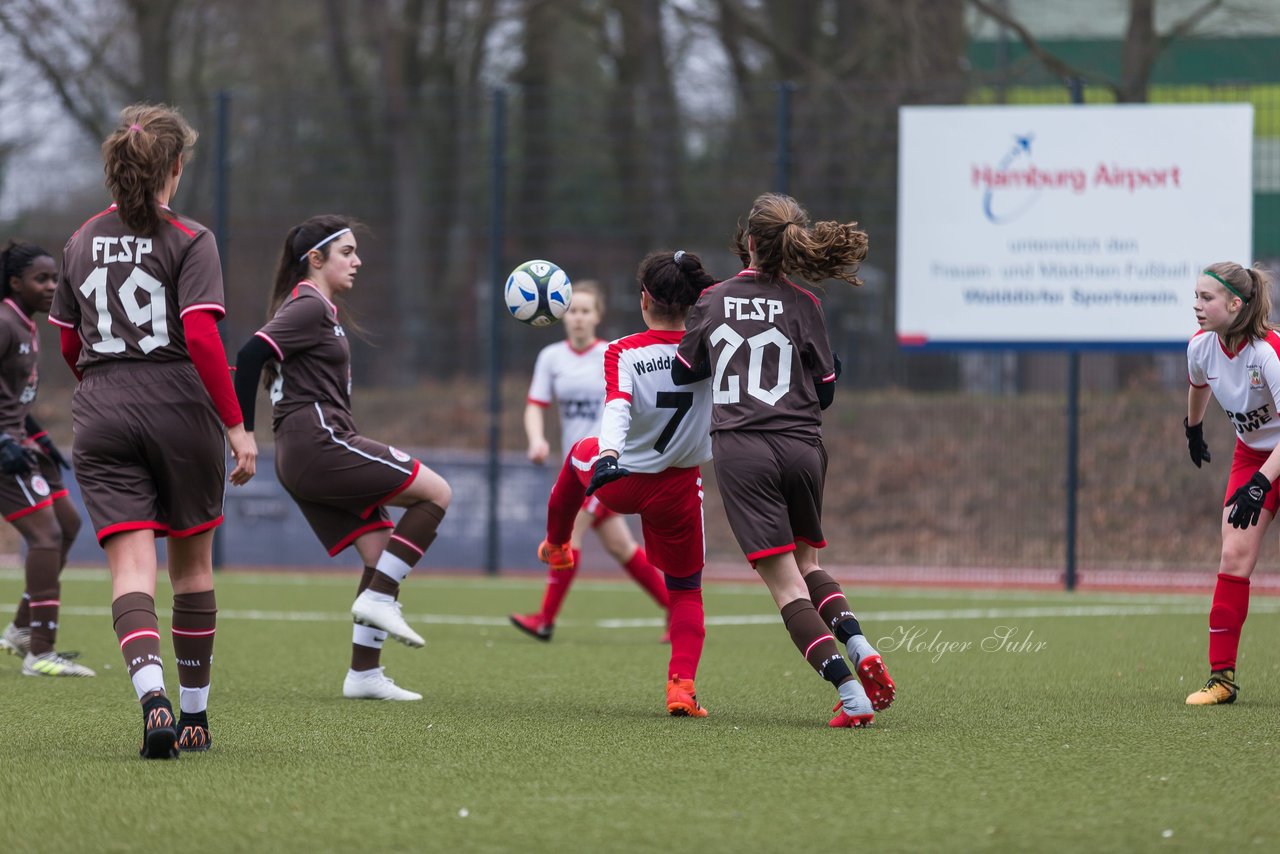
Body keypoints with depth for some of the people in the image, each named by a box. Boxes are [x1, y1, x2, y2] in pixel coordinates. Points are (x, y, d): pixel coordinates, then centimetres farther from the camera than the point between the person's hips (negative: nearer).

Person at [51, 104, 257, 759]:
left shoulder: (82, 242, 10)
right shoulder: (189, 240, -6)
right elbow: (201, 336, -16)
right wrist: (236, 425, -12)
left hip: (101, 416, 2)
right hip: (181, 411, -2)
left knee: (131, 569, -7)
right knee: (192, 564, 14)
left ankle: (153, 697, -32)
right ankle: (195, 716, 22)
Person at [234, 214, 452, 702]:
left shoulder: (319, 309, 21)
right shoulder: (309, 307, -8)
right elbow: (251, 356, -19)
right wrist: (244, 436, -18)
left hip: (302, 460, 10)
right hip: (319, 445, -10)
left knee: (383, 551, 8)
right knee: (436, 492, -9)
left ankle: (364, 674, 7)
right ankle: (379, 599, -8)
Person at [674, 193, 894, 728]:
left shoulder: (711, 302, 7)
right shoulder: (803, 306, 4)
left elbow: (682, 372, 21)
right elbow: (825, 393, 7)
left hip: (739, 451, -2)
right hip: (802, 447, 2)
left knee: (786, 586, -3)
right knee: (806, 564, 23)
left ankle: (850, 692, -17)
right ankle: (859, 647, -3)